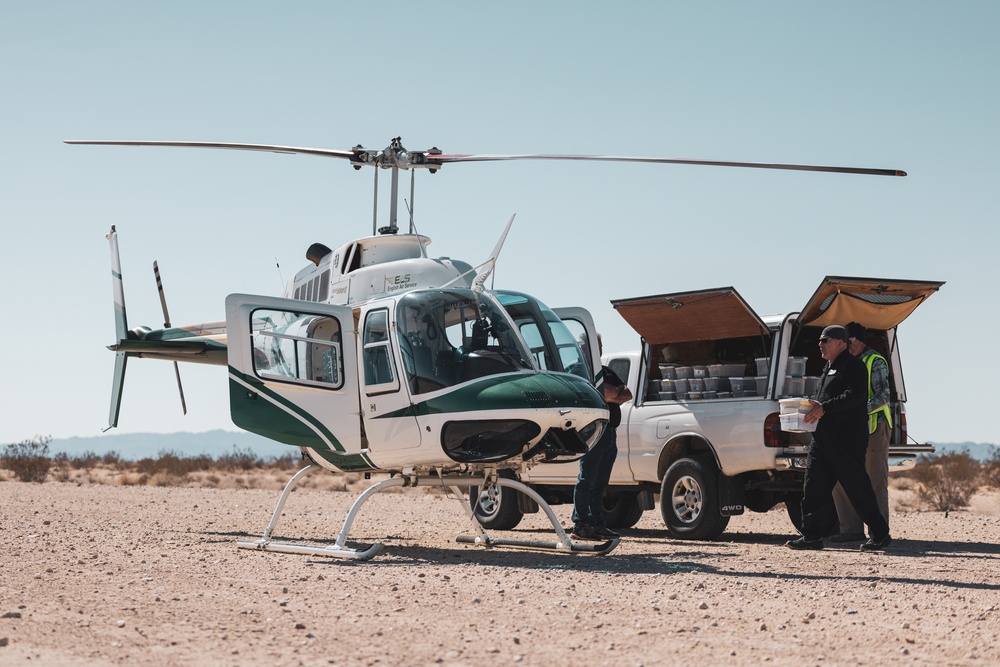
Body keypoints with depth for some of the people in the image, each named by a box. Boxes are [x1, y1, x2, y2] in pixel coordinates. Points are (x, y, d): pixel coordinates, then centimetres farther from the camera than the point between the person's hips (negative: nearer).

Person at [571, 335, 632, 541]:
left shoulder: (607, 372, 23)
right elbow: (609, 393, -16)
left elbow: (627, 395, 14)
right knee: (587, 480, -9)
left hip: (609, 430, 8)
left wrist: (612, 398, -3)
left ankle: (597, 525, 11)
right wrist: (617, 392, 2)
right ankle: (580, 526, -10)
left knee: (600, 483, 9)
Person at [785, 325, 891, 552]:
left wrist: (824, 408, -27)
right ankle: (811, 536, 8)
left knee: (857, 486, -7)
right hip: (823, 436, 10)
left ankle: (880, 534, 1)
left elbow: (855, 395, -22)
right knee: (814, 484, 4)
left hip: (848, 437, -10)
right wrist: (812, 407, 10)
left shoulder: (853, 366, -8)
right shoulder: (829, 367, 22)